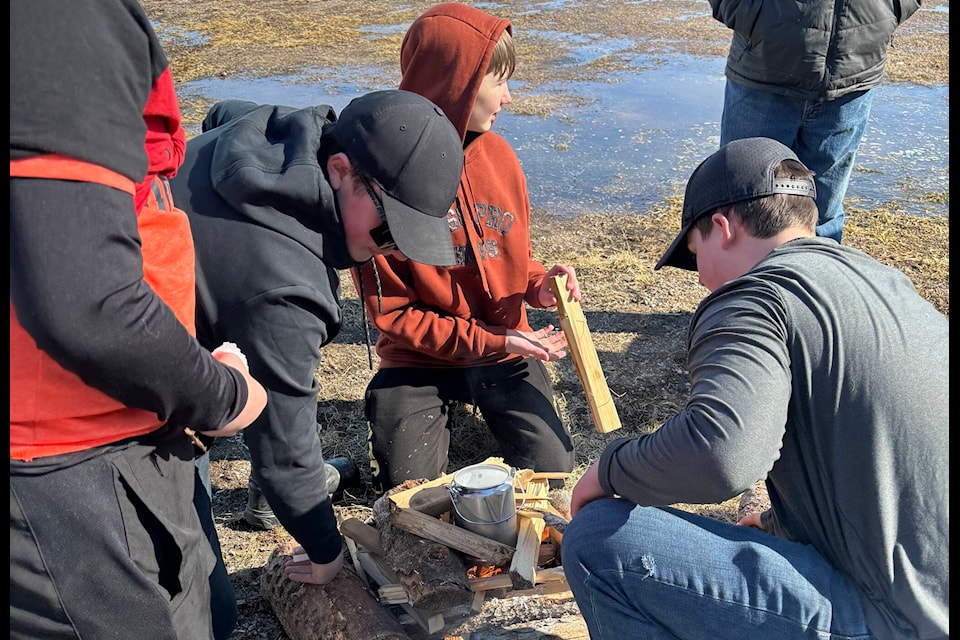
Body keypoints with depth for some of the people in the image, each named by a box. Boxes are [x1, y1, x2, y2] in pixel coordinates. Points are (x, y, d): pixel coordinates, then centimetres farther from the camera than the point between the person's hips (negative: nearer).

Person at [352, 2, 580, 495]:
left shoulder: (496, 152, -3)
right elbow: (392, 313, -15)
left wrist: (537, 284, -11)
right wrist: (491, 342, -19)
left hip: (504, 347, 4)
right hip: (420, 358, -3)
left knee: (552, 468, -6)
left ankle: (483, 403, 22)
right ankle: (439, 416, 23)